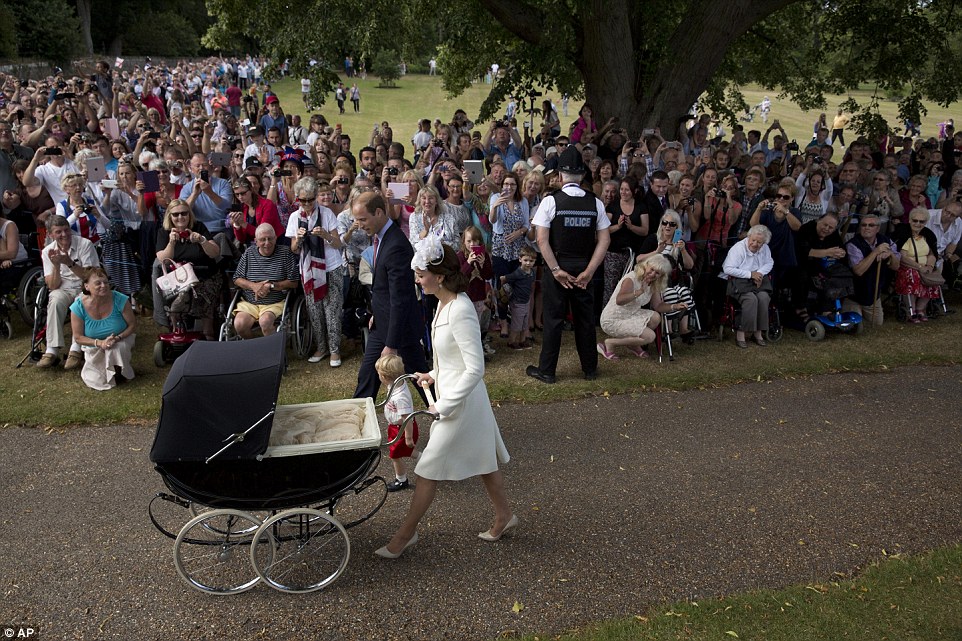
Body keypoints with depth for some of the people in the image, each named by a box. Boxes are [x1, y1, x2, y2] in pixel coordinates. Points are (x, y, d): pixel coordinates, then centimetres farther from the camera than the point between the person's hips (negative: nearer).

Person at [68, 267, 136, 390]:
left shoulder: (120, 300, -22)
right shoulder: (78, 307, -19)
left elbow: (133, 325, -10)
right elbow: (78, 338, -11)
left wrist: (118, 338, -28)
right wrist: (100, 343, -27)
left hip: (121, 342, -1)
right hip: (94, 349, 1)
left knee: (116, 348, -36)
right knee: (94, 382, -12)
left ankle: (121, 372, -2)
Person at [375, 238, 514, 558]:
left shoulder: (460, 311, -27)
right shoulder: (445, 302, 2)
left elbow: (475, 369, -26)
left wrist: (443, 406, -21)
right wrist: (434, 374, 11)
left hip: (461, 401, -9)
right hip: (452, 393, 9)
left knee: (428, 469, 4)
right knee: (482, 460, 22)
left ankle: (406, 532, 19)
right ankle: (504, 515, 38)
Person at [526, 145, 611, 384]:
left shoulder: (550, 201, -10)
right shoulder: (595, 203, -1)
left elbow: (542, 241, -14)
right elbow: (604, 241, -4)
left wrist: (556, 270, -10)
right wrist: (588, 271, -5)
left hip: (558, 267, -3)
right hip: (584, 268, 3)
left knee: (553, 318, 5)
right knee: (585, 318, 14)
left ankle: (546, 370, 13)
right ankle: (590, 369, 24)